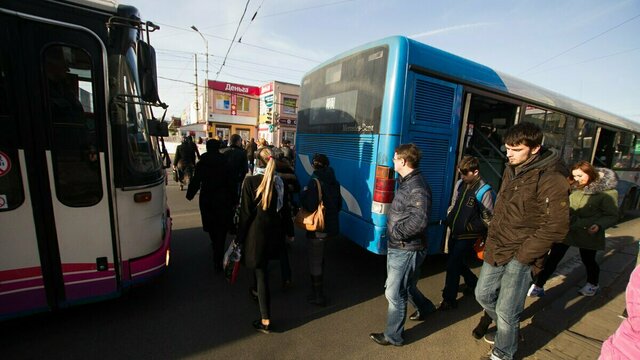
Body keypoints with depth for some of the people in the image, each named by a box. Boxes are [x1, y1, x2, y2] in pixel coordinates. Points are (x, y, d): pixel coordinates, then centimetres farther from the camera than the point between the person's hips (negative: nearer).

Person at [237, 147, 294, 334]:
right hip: (275, 232, 5)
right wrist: (289, 231, 15)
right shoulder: (279, 182, -3)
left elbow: (246, 212, -14)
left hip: (256, 232, -5)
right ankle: (258, 291, 55)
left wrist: (240, 237, -3)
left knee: (261, 273, 3)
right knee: (262, 268, 30)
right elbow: (285, 209, 4)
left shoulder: (250, 181, -15)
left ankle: (265, 321, 13)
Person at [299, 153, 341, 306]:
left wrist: (303, 194, -9)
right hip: (331, 225, 8)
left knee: (315, 261, 6)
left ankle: (318, 296, 17)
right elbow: (339, 204, 11)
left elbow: (310, 206, -25)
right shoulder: (334, 181, 5)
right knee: (320, 257, 28)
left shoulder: (315, 181, -19)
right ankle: (317, 285, 47)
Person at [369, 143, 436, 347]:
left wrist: (396, 232, -22)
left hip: (406, 251, -9)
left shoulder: (417, 188, -23)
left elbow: (419, 221, -35)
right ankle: (425, 308, 53)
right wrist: (393, 232, 6)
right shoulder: (406, 182, 8)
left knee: (394, 294, 5)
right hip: (397, 248, 9)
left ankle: (393, 336, 27)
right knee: (405, 286, 27)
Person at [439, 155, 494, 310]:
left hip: (467, 237, -7)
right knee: (458, 263, 21)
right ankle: (474, 284, 48)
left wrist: (467, 227, -15)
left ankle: (449, 300, 14)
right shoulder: (460, 184, 3)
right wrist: (449, 218, 7)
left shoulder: (484, 191, -17)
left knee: (452, 265, -3)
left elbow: (488, 220, -14)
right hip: (454, 233, 7)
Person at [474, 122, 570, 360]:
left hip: (520, 258, -7)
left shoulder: (550, 180, -17)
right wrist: (492, 240, 11)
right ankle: (508, 331, 47)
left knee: (506, 311, 7)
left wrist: (522, 256, -16)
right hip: (496, 250, 7)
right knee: (483, 295, 20)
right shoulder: (511, 171, 6)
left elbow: (556, 226, -18)